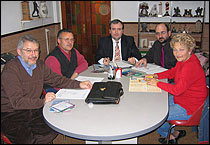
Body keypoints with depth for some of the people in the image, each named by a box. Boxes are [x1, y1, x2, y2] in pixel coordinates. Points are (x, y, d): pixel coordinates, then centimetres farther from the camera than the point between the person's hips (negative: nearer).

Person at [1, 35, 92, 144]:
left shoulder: (39, 64, 6)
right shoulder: (10, 69, -16)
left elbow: (56, 79, 13)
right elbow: (17, 102, -21)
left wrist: (79, 84, 1)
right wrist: (42, 101, -28)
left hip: (34, 109, 6)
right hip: (12, 114, -6)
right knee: (28, 139, -28)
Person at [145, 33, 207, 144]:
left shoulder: (191, 66, -31)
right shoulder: (183, 60, -2)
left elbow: (177, 90, -33)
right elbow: (172, 72, 14)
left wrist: (157, 83, -21)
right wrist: (156, 76, 0)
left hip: (189, 109, -10)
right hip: (180, 99, 10)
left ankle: (173, 134, 22)